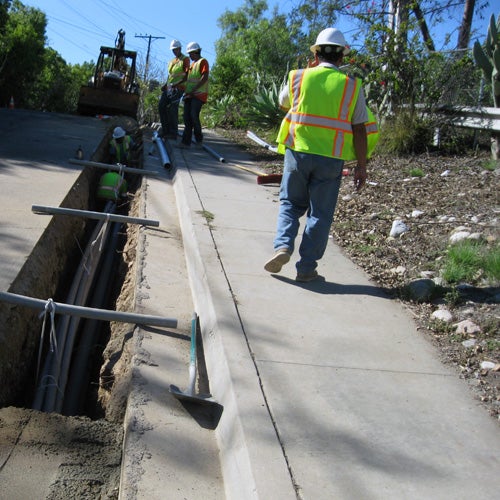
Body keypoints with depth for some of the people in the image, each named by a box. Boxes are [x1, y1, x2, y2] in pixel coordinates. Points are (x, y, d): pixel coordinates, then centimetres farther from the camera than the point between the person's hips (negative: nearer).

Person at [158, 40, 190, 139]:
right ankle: (165, 131, 5)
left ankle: (173, 133, -11)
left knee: (172, 109, -15)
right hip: (168, 88, 8)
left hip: (178, 88, -8)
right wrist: (165, 85, 11)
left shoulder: (185, 59, -1)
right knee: (161, 107, 0)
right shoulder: (172, 61, 23)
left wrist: (177, 84, -20)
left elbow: (187, 75, -9)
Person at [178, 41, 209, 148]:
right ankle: (186, 142, -2)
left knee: (194, 115, -17)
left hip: (199, 94, -8)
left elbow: (204, 78, -15)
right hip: (189, 95, 8)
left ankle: (199, 138, 0)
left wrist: (193, 90, -19)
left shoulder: (203, 62, -2)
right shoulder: (192, 64, 23)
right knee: (187, 118, 0)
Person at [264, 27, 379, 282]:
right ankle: (306, 268, 10)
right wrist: (361, 166, 6)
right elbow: (359, 130, -1)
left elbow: (283, 103, 22)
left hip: (298, 152, 1)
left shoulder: (298, 77, 1)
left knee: (290, 203, 17)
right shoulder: (352, 86, 0)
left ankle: (283, 245, -4)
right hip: (331, 159, 0)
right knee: (320, 213, 8)